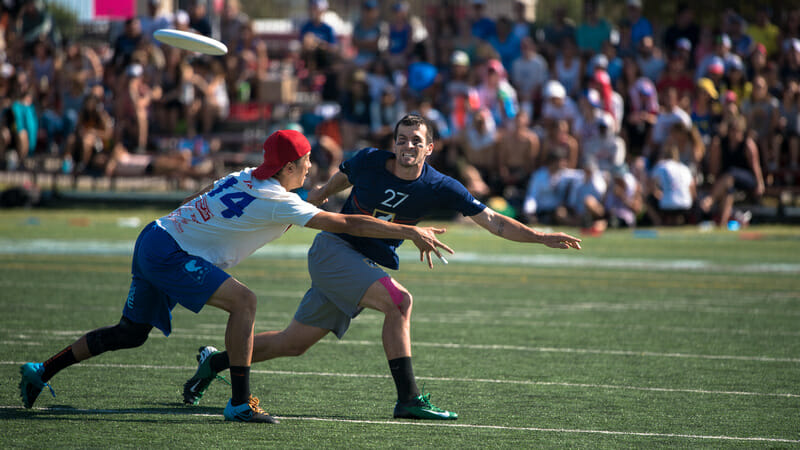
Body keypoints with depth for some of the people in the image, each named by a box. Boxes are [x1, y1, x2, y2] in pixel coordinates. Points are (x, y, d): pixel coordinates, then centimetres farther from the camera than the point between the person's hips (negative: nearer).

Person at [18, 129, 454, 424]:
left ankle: (41, 372, 26)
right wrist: (409, 232, -15)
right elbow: (347, 224, -18)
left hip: (152, 238, 9)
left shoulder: (245, 177, 7)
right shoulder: (278, 203, -17)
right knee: (243, 301, -16)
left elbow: (200, 198, 23)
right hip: (169, 253, -9)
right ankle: (240, 403, -16)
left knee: (131, 333, 19)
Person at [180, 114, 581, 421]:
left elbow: (493, 222, -12)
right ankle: (408, 399, -24)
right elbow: (332, 186, 12)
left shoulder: (441, 189, -8)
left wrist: (541, 237, -22)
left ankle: (215, 362, 31)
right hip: (332, 250, -4)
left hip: (369, 266, 4)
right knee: (399, 300, -27)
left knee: (292, 344, 10)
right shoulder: (368, 162, -10)